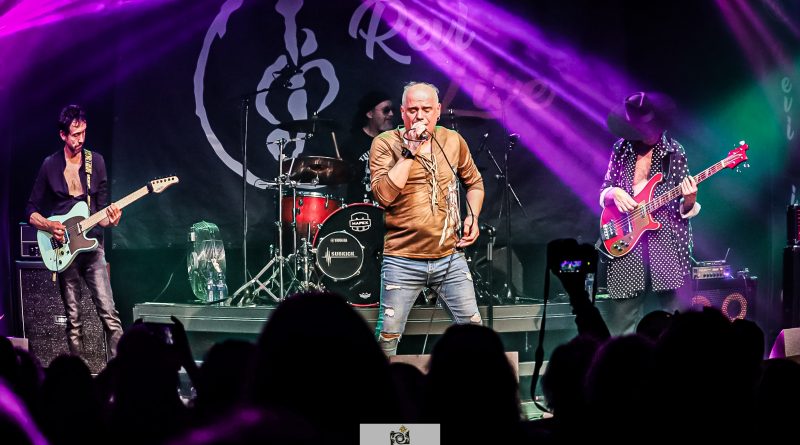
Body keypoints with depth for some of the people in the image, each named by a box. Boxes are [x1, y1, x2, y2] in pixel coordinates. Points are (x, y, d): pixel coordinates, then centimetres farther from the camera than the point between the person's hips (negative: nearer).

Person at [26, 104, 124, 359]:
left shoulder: (96, 162, 6)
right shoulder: (50, 166, 3)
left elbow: (101, 209, 10)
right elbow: (31, 211, 7)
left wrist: (109, 220, -13)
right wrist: (50, 226, -12)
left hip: (92, 246, 0)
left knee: (109, 314, -12)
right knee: (73, 320, 3)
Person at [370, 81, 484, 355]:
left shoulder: (453, 141, 6)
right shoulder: (385, 144, -6)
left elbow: (474, 182, 23)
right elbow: (384, 196, -20)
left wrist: (473, 218, 8)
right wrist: (410, 151, -20)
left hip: (450, 258, 3)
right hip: (403, 261, -3)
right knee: (387, 337, -1)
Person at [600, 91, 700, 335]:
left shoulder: (674, 152, 2)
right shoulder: (621, 149, 8)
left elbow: (682, 209, 4)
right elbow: (603, 193, 15)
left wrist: (688, 202, -18)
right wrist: (614, 193, -7)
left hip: (666, 245, -2)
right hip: (627, 245, 2)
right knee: (622, 321, -1)